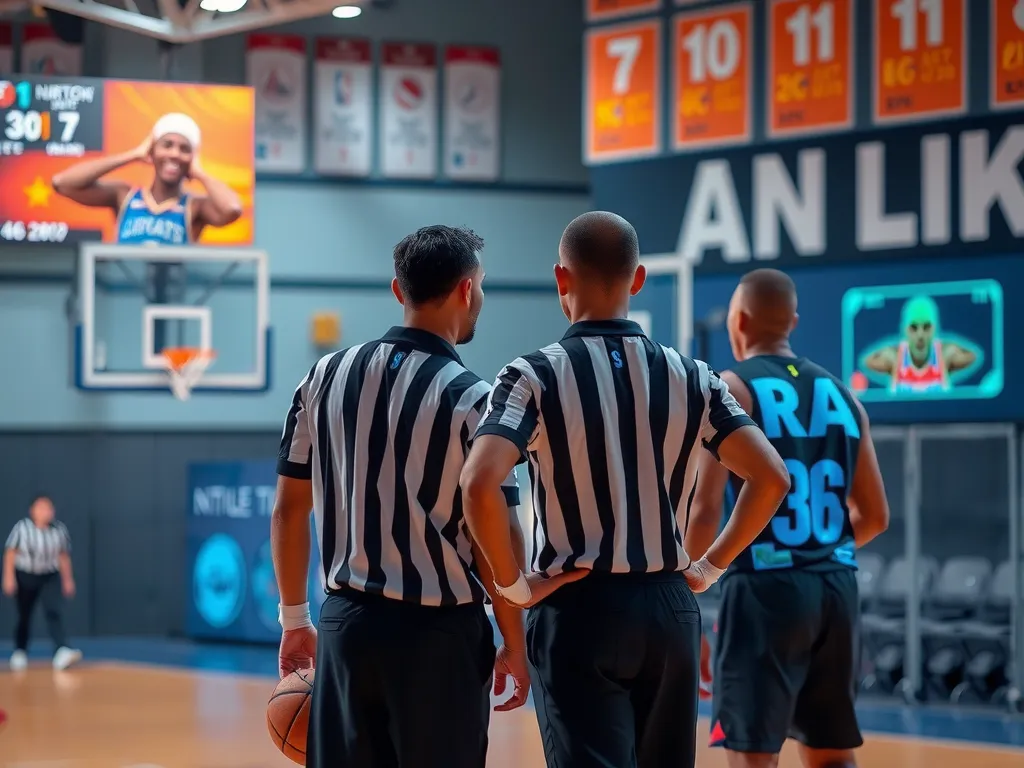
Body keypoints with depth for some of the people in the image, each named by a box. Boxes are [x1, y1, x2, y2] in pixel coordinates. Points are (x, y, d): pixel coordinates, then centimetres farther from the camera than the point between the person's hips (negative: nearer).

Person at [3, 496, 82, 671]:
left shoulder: (59, 529, -4)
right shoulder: (22, 528, -11)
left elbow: (64, 556, 5)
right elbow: (10, 553, -8)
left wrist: (68, 580, 8)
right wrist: (9, 577, -13)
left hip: (50, 578, 1)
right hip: (25, 577, -1)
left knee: (53, 612, -18)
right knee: (24, 616, 11)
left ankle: (61, 653, -32)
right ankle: (20, 653, 32)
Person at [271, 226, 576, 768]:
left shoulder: (325, 378, 4)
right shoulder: (473, 400, -10)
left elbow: (289, 509, 7)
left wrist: (294, 619, 16)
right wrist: (514, 647, 1)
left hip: (346, 622, 4)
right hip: (438, 631, -4)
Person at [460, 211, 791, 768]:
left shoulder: (535, 377, -8)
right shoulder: (690, 377, 4)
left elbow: (478, 484, -22)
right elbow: (771, 477, -1)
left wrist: (512, 583, -10)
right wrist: (711, 566, 8)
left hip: (579, 609, -4)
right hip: (670, 608, 4)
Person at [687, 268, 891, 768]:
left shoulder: (731, 389, -5)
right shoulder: (840, 394, 13)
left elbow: (706, 509, -13)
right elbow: (874, 516, 17)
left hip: (765, 586, -6)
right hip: (836, 586, 6)